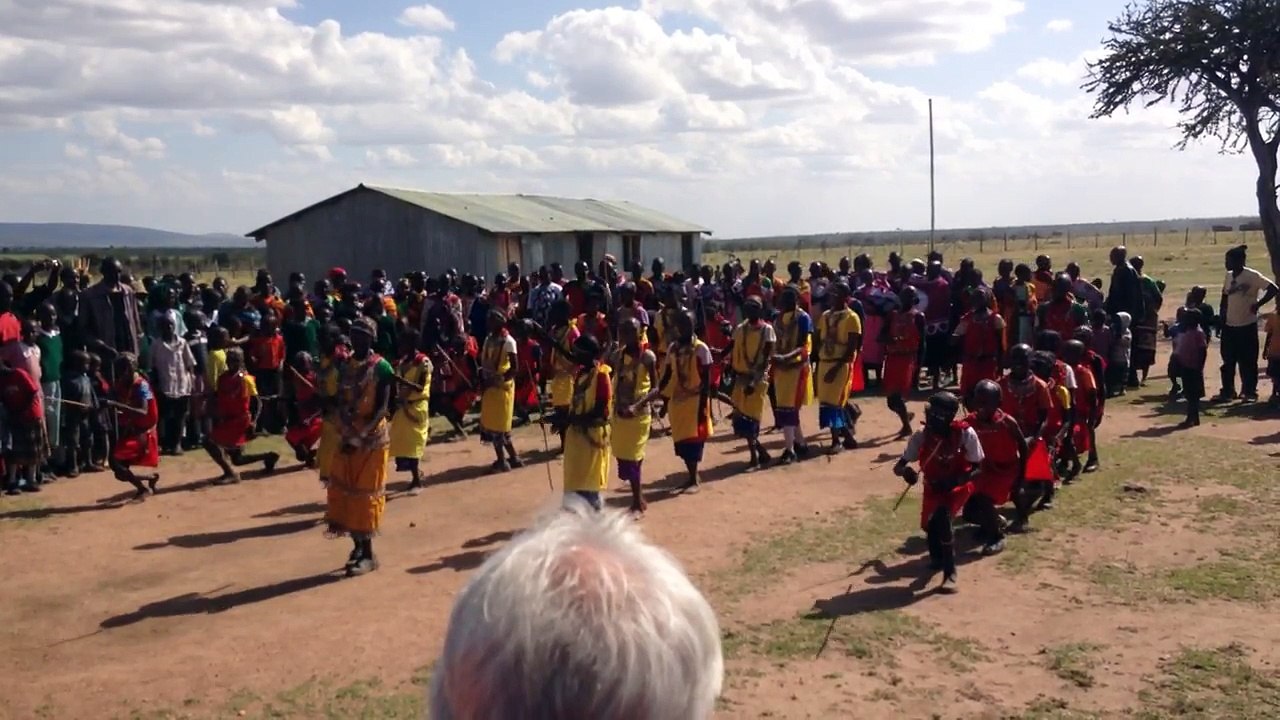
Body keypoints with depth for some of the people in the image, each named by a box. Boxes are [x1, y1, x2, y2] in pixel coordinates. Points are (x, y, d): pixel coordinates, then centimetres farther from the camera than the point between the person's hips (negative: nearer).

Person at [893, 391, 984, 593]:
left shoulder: (965, 434, -23)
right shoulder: (921, 437, -17)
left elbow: (977, 469, -13)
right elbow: (898, 467, -12)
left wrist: (954, 481, -29)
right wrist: (905, 471, -37)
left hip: (958, 485, -4)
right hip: (933, 487, 4)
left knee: (941, 517, -27)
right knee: (929, 523, -2)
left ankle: (950, 573, -18)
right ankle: (937, 557, 36)